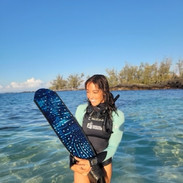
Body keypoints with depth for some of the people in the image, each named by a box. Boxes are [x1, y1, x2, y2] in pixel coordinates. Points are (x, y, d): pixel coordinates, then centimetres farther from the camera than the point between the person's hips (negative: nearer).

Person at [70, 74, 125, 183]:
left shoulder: (117, 115, -12)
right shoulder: (81, 109, -8)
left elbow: (112, 147, -12)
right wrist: (73, 163, -20)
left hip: (104, 164, 0)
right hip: (82, 163, 0)